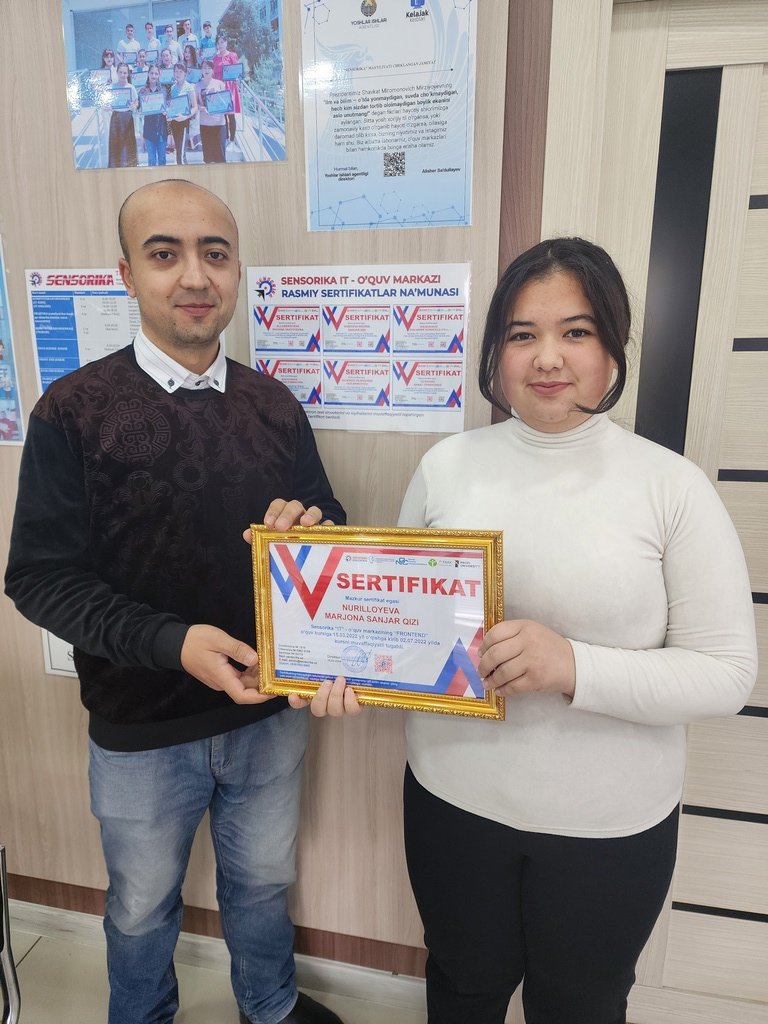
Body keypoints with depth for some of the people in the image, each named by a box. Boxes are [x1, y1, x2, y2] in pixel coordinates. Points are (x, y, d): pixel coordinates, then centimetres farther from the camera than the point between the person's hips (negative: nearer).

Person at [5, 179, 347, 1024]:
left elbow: (332, 524, 5)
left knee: (263, 880, 27)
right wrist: (174, 642, -27)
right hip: (140, 730, -2)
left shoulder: (274, 407, -2)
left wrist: (312, 529, -19)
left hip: (269, 710, 3)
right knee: (142, 907, 24)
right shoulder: (74, 412, -13)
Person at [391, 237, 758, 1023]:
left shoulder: (673, 486, -13)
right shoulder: (446, 466, -5)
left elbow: (727, 673, -12)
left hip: (609, 825, -1)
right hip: (453, 799, 2)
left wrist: (574, 667, -27)